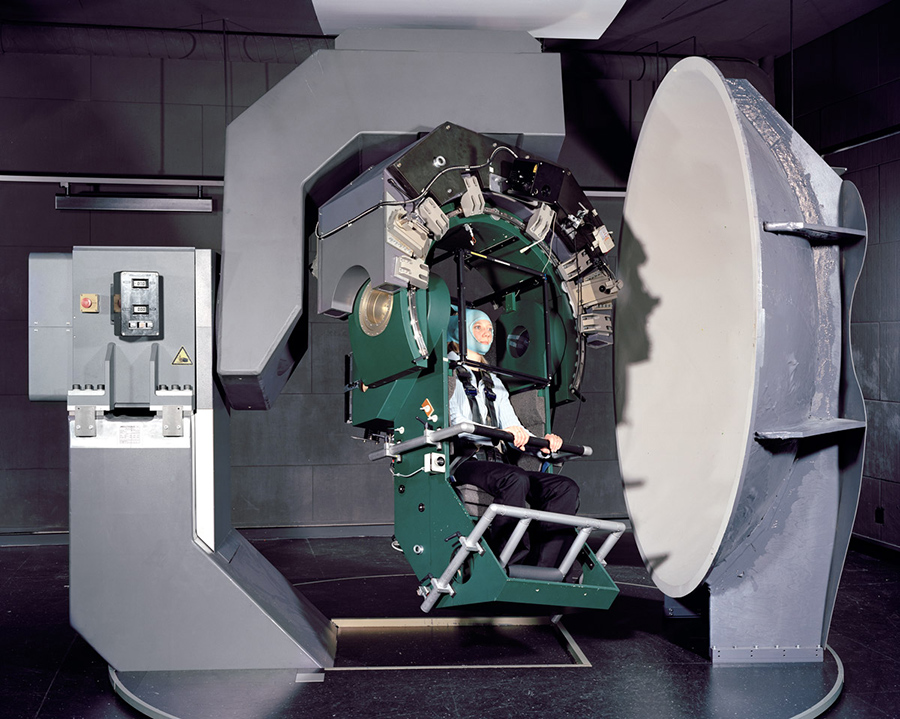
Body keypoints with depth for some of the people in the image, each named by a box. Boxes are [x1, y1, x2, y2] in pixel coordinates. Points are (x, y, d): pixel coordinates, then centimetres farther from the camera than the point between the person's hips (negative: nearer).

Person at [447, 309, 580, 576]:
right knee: (515, 479, -37)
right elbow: (451, 422, -10)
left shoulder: (493, 382, 30)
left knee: (565, 488, -16)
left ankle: (547, 570, -26)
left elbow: (514, 429, 21)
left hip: (495, 462, 7)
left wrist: (542, 443, -1)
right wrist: (500, 433, -25)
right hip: (461, 463, -7)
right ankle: (512, 568, -31)